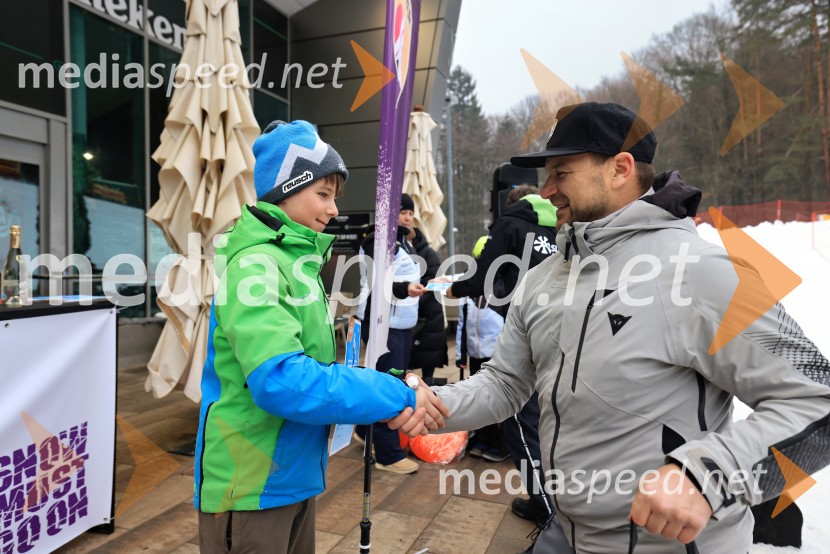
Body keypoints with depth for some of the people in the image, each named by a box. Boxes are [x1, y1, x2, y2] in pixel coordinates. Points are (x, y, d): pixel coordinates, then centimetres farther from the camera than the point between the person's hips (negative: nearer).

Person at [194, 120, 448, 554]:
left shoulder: (296, 259, 8)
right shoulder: (256, 263, -19)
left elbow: (311, 363, 7)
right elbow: (282, 380, -31)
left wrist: (383, 398, -7)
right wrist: (397, 397, -26)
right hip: (253, 485, -8)